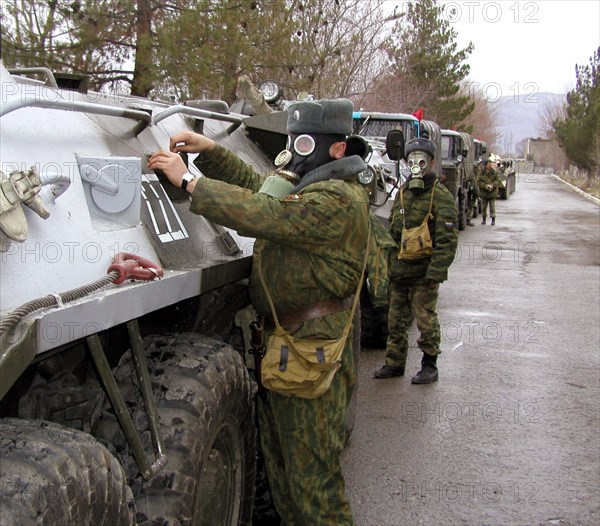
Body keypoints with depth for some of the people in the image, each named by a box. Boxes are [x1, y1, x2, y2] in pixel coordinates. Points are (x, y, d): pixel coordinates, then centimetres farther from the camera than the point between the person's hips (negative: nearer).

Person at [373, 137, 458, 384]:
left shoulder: (441, 197, -8)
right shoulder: (403, 193, 13)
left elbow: (447, 241, -13)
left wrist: (435, 272, -20)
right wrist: (388, 264, 14)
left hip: (424, 271, -6)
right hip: (399, 270, 7)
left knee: (425, 319, 0)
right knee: (396, 319, 13)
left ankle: (429, 366, 14)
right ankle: (394, 363, 25)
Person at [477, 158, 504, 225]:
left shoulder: (495, 173, -1)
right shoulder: (481, 173, -1)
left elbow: (498, 180, -4)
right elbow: (478, 182, -6)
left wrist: (492, 185, -21)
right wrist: (485, 186, -20)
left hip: (492, 193, -1)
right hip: (484, 193, 1)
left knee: (492, 207, -3)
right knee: (483, 207, 8)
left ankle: (493, 219, 6)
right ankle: (483, 219, 22)